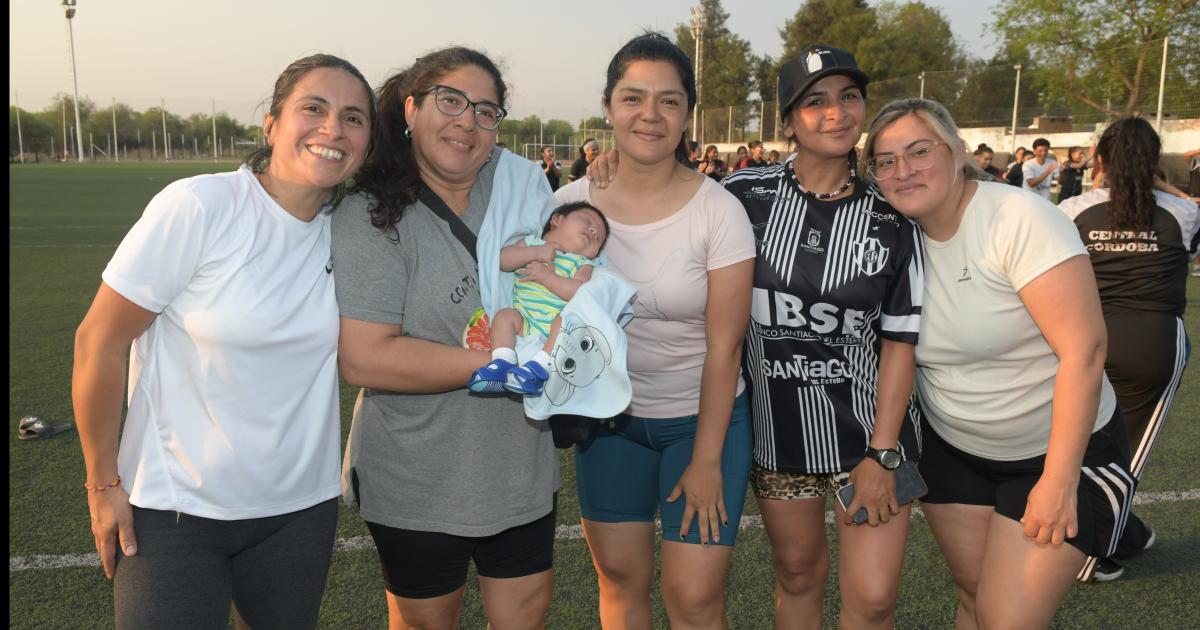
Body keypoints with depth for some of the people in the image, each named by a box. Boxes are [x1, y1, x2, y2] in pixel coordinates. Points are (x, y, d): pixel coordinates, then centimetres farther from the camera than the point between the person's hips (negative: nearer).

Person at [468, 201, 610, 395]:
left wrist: (545, 275, -13)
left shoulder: (582, 264, 11)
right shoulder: (532, 243, 17)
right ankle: (503, 365, -28)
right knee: (504, 316, -22)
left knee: (566, 319, -31)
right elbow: (503, 259, 2)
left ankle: (539, 367, -38)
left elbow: (580, 292, -9)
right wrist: (534, 252, -9)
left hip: (555, 326, -2)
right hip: (524, 320, 2)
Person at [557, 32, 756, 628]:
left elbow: (723, 348, -12)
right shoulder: (571, 203, -8)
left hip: (702, 417, -2)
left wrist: (706, 462, -10)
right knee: (619, 578, 11)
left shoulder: (718, 211, -15)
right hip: (609, 418, 3)